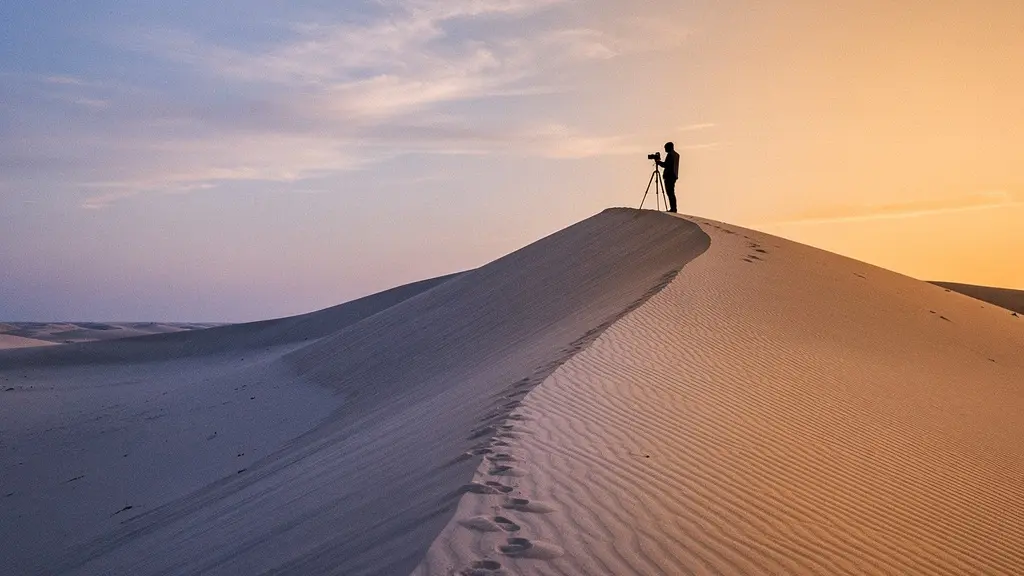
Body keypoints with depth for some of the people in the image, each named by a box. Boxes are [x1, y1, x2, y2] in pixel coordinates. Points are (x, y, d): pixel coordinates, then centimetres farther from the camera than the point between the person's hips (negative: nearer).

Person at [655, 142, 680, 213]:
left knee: (670, 193, -9)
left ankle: (672, 208, -12)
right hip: (674, 175, 10)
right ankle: (673, 208, 13)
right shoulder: (676, 155, 16)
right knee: (671, 193, 13)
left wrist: (658, 162, -4)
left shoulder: (670, 155, -13)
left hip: (669, 176, -10)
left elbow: (666, 165, -18)